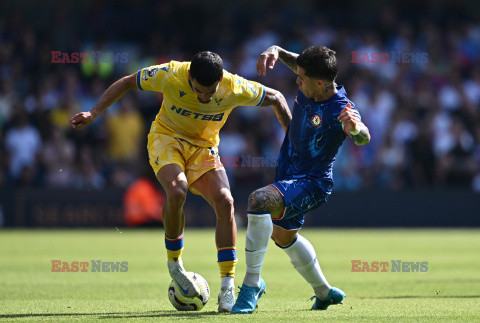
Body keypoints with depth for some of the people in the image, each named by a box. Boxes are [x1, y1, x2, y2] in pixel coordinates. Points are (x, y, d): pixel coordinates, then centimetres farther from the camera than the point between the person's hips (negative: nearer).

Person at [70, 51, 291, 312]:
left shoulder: (235, 88, -23)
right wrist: (94, 113, -14)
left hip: (204, 148, 2)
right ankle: (174, 263, -9)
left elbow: (276, 98, -5)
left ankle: (228, 285, -14)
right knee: (177, 190, -33)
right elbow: (127, 82, -10)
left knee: (225, 202, -22)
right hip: (167, 138, -2)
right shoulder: (170, 76, -27)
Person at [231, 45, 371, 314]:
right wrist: (276, 51, -8)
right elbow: (296, 62, 12)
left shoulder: (342, 110, -30)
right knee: (284, 236, 29)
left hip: (312, 184, -10)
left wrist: (356, 129, -71)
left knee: (260, 200, -35)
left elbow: (363, 139, -48)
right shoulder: (311, 87, -9)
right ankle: (325, 293, 51)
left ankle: (252, 282, -26)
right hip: (289, 176, 10)